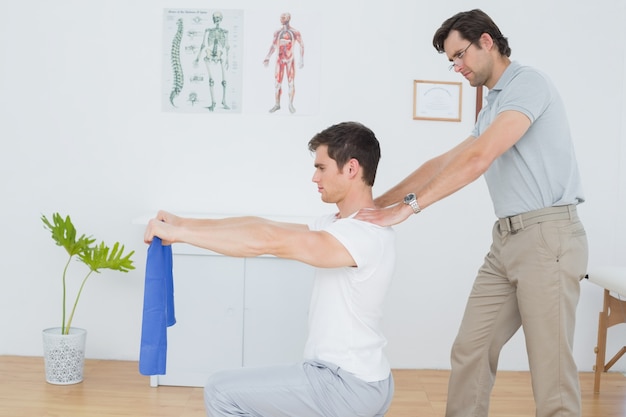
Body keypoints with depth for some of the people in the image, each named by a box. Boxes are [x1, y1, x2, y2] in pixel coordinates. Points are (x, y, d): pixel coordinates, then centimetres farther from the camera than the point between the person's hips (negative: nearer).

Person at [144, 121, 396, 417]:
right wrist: (185, 224, -3)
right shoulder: (339, 224, 8)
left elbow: (267, 241, -33)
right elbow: (264, 225, 4)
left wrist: (179, 232, -27)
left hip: (348, 386, -9)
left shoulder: (368, 235, -24)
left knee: (221, 392, -5)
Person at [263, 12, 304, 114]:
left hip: (290, 60, -2)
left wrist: (302, 60, -7)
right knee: (277, 83, 2)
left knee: (291, 83, -1)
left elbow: (302, 46, -1)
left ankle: (291, 105, 11)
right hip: (280, 60, 2)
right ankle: (277, 105, 12)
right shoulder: (277, 32, 3)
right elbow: (273, 46, 6)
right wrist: (267, 58, -5)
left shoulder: (295, 32, -6)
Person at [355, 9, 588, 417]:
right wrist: (376, 202, 17)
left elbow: (479, 158, -20)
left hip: (548, 234, -9)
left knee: (550, 365, -5)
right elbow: (444, 163, 22)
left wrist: (409, 206, -22)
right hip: (507, 239, 9)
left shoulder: (528, 82, -8)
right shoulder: (493, 108, 22)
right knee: (470, 351, 8)